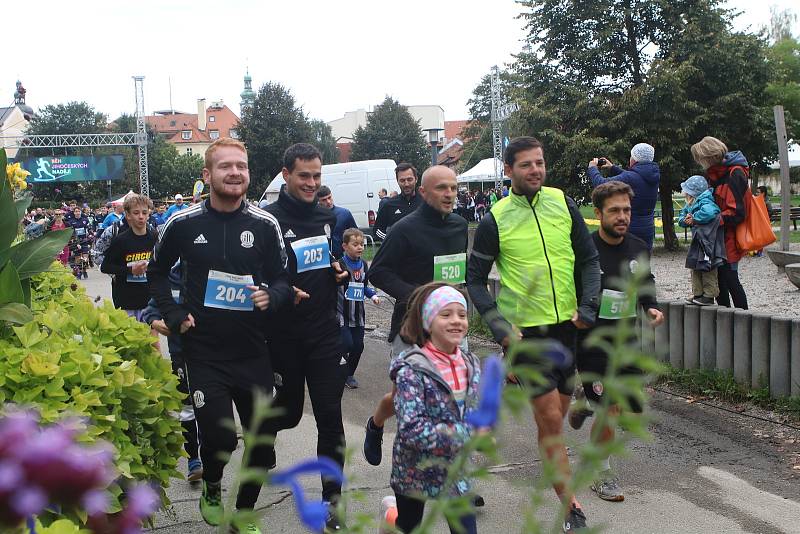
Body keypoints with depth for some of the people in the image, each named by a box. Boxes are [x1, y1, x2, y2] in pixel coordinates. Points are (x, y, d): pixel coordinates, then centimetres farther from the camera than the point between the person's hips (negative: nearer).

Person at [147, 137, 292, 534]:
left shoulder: (264, 225, -2)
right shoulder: (183, 224, -3)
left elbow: (282, 279, 5)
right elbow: (157, 273, 12)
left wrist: (270, 297, -17)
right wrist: (174, 315, 0)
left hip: (252, 351, 2)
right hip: (203, 351, -2)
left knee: (262, 440, 8)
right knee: (218, 438, -6)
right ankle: (211, 489, 30)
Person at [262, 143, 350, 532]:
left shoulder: (329, 218, 7)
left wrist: (341, 274, -1)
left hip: (325, 331, 3)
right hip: (283, 335, -3)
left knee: (330, 415, 0)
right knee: (289, 411, 14)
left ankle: (332, 498, 12)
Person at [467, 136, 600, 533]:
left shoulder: (563, 203, 3)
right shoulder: (495, 220, -7)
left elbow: (589, 259, 10)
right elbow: (476, 281, -2)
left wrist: (588, 307, -2)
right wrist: (499, 326, -13)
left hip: (567, 325, 4)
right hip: (524, 330, -4)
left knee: (555, 417, 15)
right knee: (550, 420, -6)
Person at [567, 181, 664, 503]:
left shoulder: (639, 249, 4)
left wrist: (651, 308, -1)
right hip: (592, 340, -5)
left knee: (632, 408, 7)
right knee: (610, 409, -6)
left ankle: (585, 402, 37)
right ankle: (602, 474, 15)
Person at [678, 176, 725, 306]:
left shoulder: (705, 201, -18)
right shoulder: (690, 204, 11)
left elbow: (709, 212, -39)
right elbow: (681, 217, 18)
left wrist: (694, 219, -25)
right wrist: (685, 220, -7)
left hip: (708, 243, -10)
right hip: (697, 242, 10)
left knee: (707, 268, -4)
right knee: (695, 268, 12)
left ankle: (709, 296, 3)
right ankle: (697, 293, 20)